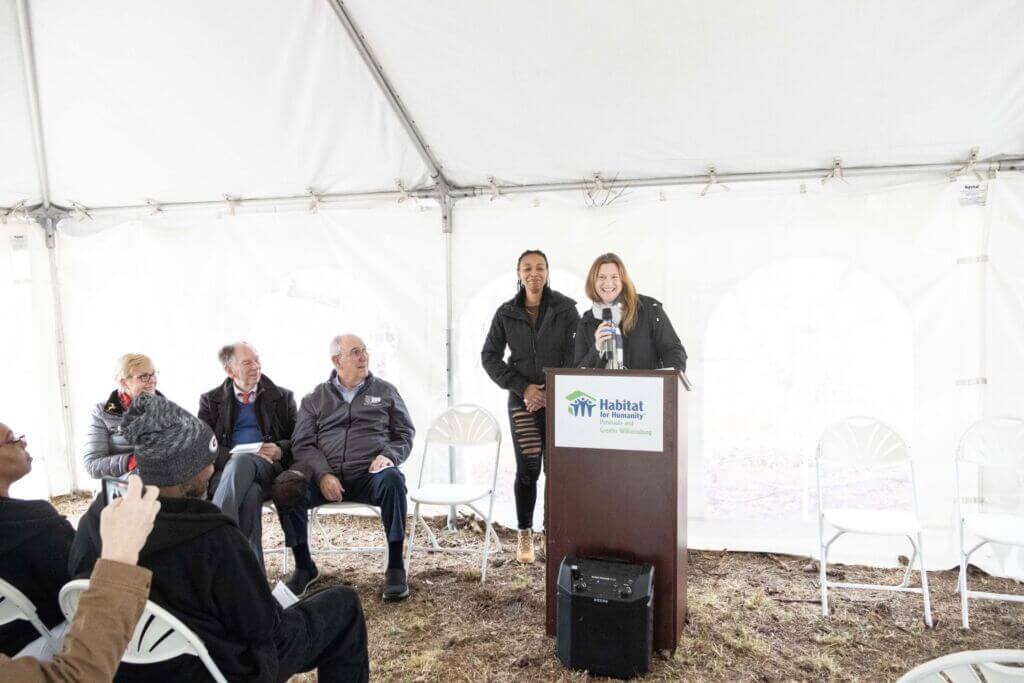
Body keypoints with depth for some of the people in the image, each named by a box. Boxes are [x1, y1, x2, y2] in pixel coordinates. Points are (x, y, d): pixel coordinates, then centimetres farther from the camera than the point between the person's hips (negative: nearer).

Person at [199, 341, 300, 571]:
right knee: (249, 492, -39)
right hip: (226, 470, 0)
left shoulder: (282, 397, 20)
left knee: (240, 463, -38)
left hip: (270, 470, 0)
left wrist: (281, 451, -8)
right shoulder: (210, 400, 19)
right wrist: (230, 456, -13)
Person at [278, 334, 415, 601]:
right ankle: (304, 567, -5)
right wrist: (323, 474, -12)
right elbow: (303, 443, 6)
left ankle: (395, 567, -20)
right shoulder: (315, 398, 14)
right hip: (325, 476, 1)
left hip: (369, 475, -1)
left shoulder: (385, 391, 15)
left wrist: (389, 455, -7)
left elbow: (405, 434, 15)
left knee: (392, 479, -35)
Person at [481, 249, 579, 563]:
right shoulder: (506, 313, 4)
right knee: (527, 469, -1)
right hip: (523, 401, 1)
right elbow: (489, 356, 5)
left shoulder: (566, 308, 0)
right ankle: (525, 535, 15)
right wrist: (522, 387, -5)